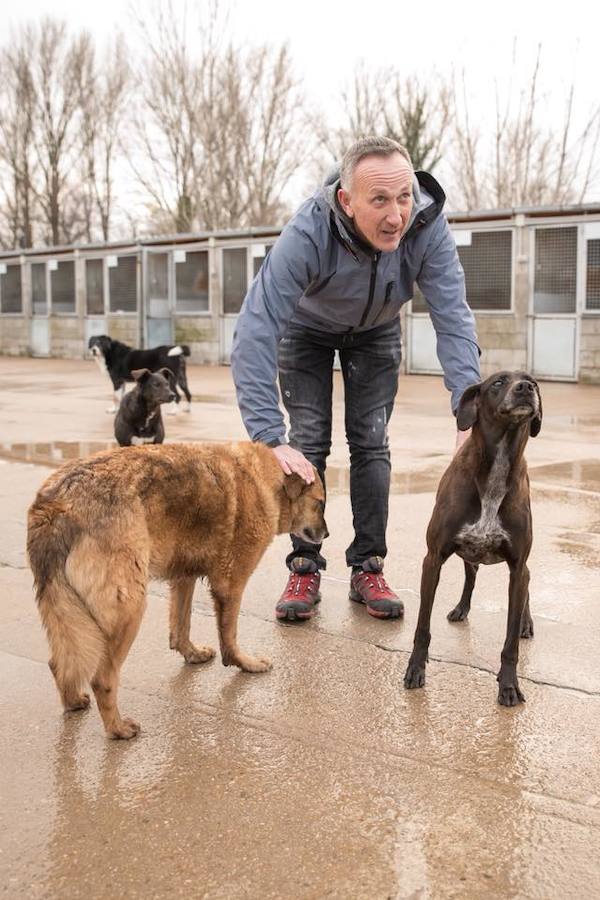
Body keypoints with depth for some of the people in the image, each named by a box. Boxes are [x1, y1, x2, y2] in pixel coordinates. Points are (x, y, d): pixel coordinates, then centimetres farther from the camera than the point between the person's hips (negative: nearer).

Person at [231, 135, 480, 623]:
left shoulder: (427, 226, -35)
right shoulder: (307, 234, -43)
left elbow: (454, 321, -33)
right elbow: (256, 332, -46)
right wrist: (270, 438, -54)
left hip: (376, 331, 2)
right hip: (308, 328, -2)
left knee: (371, 444, -2)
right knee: (308, 444, -8)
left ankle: (368, 568, 8)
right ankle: (305, 568, 4)